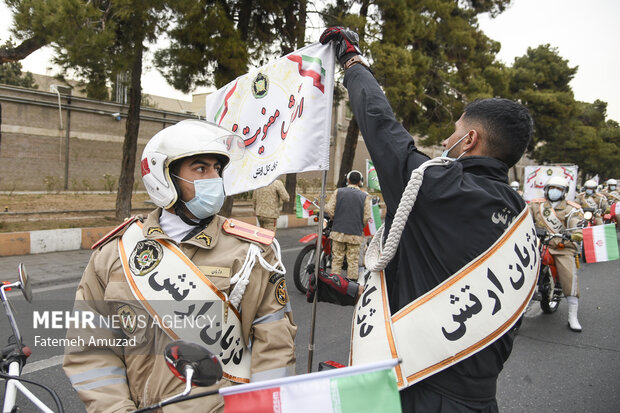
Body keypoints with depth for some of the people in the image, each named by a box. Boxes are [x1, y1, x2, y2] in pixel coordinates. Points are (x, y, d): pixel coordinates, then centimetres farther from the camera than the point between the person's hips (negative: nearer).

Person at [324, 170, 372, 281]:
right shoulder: (365, 196, -1)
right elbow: (367, 217, -4)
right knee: (353, 261, 5)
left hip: (338, 232, 1)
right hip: (355, 234, -1)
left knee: (337, 259, 8)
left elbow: (329, 209, -4)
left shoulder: (338, 192, 1)